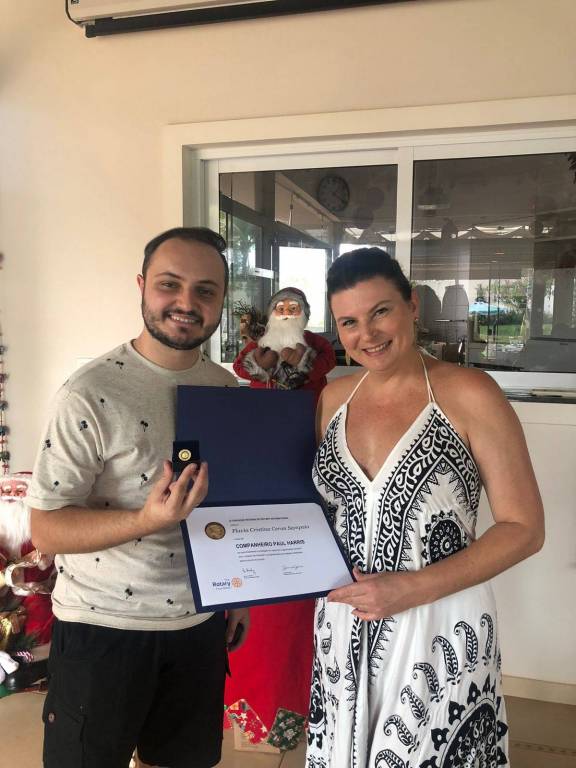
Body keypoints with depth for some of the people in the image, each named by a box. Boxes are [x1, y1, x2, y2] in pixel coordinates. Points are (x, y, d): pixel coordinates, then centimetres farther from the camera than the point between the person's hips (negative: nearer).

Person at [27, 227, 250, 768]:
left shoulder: (226, 387, -1)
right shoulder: (90, 394, -20)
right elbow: (45, 529, -17)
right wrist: (146, 520, -33)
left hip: (202, 622, 5)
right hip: (102, 630, -5)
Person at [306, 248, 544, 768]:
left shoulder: (469, 395, -13)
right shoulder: (332, 399, 2)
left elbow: (524, 528, -11)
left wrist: (416, 587, -18)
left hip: (440, 630, -4)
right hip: (344, 627, 5)